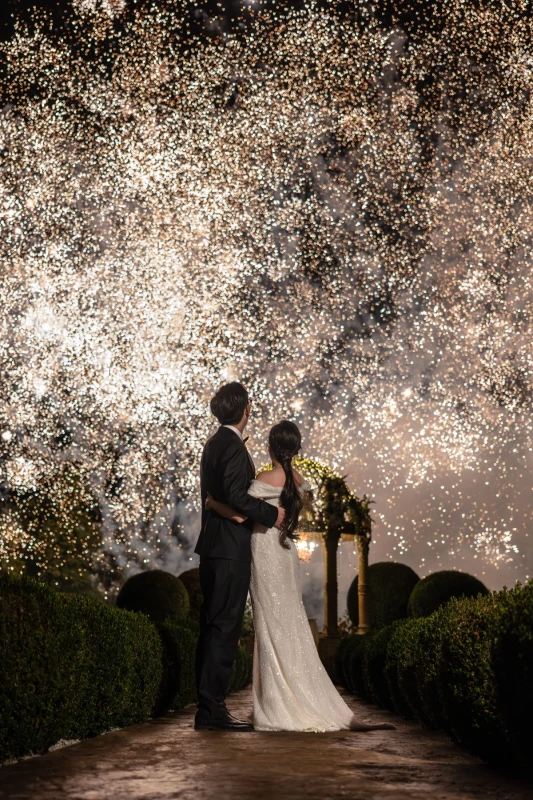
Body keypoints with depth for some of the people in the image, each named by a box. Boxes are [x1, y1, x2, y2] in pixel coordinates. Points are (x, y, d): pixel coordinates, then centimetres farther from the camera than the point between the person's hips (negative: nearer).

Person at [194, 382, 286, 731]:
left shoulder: (214, 444, 15)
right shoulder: (234, 447, -15)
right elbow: (236, 496, -25)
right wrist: (271, 514, -14)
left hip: (213, 546, 10)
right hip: (231, 547, -10)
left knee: (212, 625, 12)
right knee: (225, 627, -7)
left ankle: (207, 705, 18)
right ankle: (212, 708, -3)